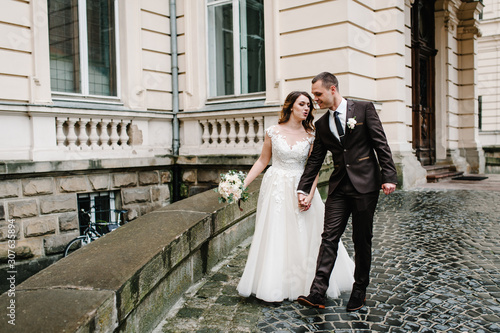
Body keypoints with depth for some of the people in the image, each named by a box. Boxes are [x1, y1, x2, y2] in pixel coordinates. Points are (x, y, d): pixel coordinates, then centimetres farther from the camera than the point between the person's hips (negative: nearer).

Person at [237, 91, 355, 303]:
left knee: (306, 235, 6)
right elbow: (263, 161, 5)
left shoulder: (310, 136, -1)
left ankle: (304, 284, 25)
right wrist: (243, 183, -1)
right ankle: (275, 287, 14)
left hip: (300, 188, 1)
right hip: (276, 188, -1)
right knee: (274, 235, 2)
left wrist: (310, 194, -15)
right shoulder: (273, 132, -2)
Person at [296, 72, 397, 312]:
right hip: (339, 187, 4)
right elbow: (315, 160, 13)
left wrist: (389, 176, -12)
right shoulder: (321, 124, 12)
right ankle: (317, 293, -7)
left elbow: (381, 144, -4)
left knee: (362, 240, 6)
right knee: (329, 237, -4)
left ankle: (359, 290, 21)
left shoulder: (364, 109, -1)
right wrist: (303, 189, 8)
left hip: (365, 184, -3)